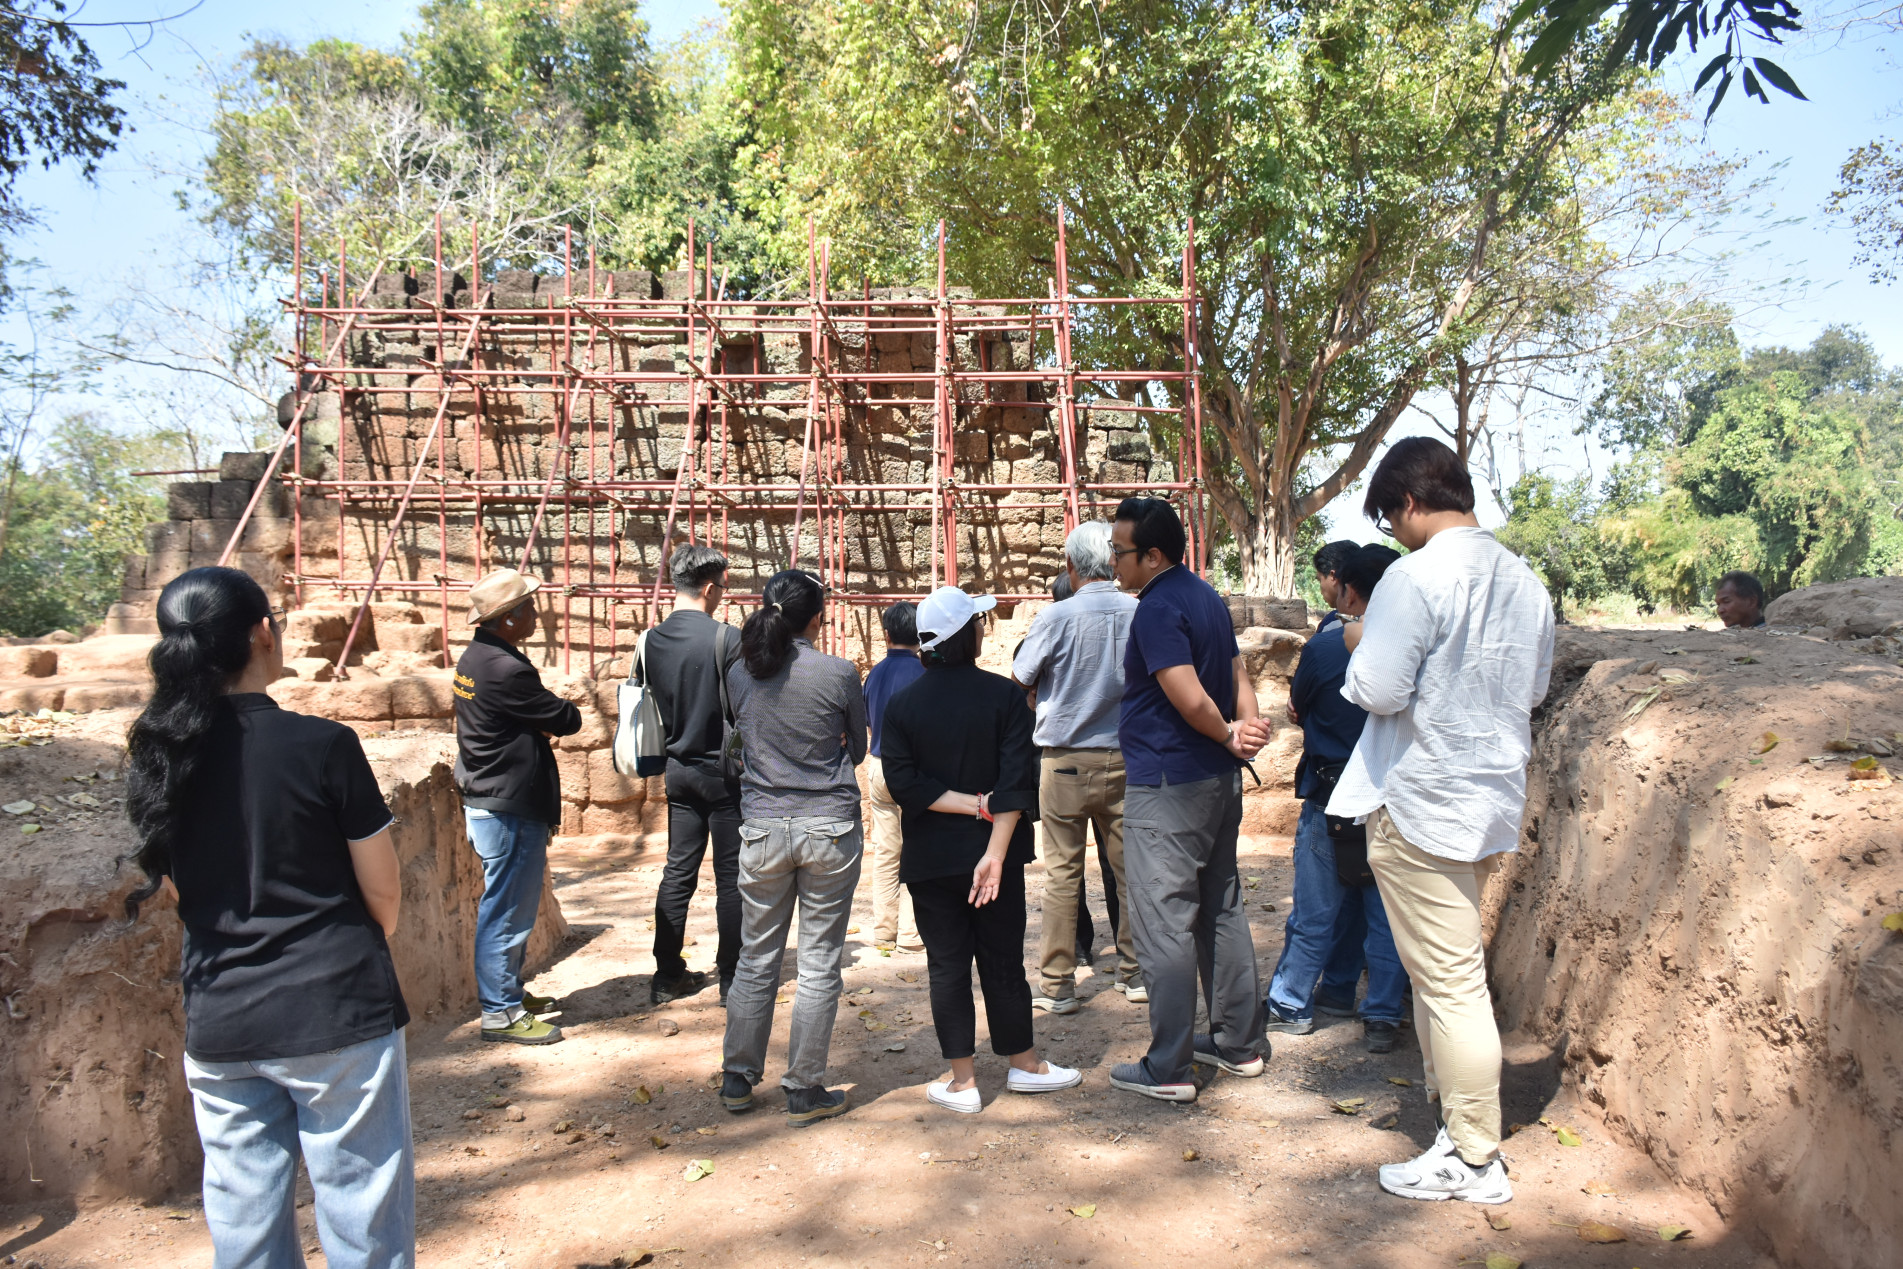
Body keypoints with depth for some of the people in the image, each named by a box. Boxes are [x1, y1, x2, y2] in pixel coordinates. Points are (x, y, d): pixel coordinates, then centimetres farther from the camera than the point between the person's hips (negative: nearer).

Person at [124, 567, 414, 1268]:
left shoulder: (155, 758, -1)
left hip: (218, 1024, 5)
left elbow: (178, 889, 12)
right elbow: (384, 892, -7)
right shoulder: (320, 744, -15)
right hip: (335, 1013, -5)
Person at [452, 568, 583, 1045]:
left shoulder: (473, 658, 10)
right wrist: (562, 710, 5)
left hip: (485, 803, 11)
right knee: (507, 910, -1)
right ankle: (501, 1013, 7)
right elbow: (567, 721, -16)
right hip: (510, 808, -11)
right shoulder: (506, 669, -23)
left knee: (509, 905, 21)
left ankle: (508, 992, 33)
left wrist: (541, 721, -4)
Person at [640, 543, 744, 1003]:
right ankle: (732, 977, 11)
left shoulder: (651, 640, 2)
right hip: (723, 770, -6)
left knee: (678, 872, 13)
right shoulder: (726, 638, -16)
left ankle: (668, 977, 18)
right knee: (730, 877, 4)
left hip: (677, 769, 6)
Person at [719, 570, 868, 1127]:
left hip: (762, 827, 3)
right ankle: (805, 1091, 13)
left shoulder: (740, 676, 0)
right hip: (829, 829, -3)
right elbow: (858, 750, 6)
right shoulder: (839, 674, -9)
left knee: (756, 958, 14)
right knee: (819, 965, 6)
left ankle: (738, 1079, 24)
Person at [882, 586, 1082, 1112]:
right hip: (993, 851, 0)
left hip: (930, 858, 1)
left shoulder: (902, 704, -2)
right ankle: (1023, 1063, 26)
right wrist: (995, 853, -18)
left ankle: (962, 1081, 12)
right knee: (1003, 960, 13)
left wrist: (973, 805, -10)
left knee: (947, 966, 7)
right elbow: (1016, 782, -16)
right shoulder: (1004, 695, -7)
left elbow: (905, 785, -11)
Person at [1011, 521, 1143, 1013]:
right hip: (1125, 756, 3)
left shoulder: (1057, 616, -12)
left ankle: (1057, 984, 8)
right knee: (1129, 867, 13)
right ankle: (1135, 971, 22)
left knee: (1062, 873, 4)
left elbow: (1020, 681, -1)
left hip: (1066, 759, -3)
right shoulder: (1140, 614, -3)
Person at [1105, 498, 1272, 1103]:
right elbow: (1238, 675, 13)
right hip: (1220, 780, 10)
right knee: (1222, 911, 16)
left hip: (1165, 785, -10)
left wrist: (1229, 735, -6)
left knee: (1164, 923, -3)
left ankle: (1167, 1068, 4)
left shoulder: (1157, 609, -17)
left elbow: (1191, 700, -24)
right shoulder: (1207, 597, 13)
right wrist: (1245, 728, -4)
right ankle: (1238, 1042, 26)